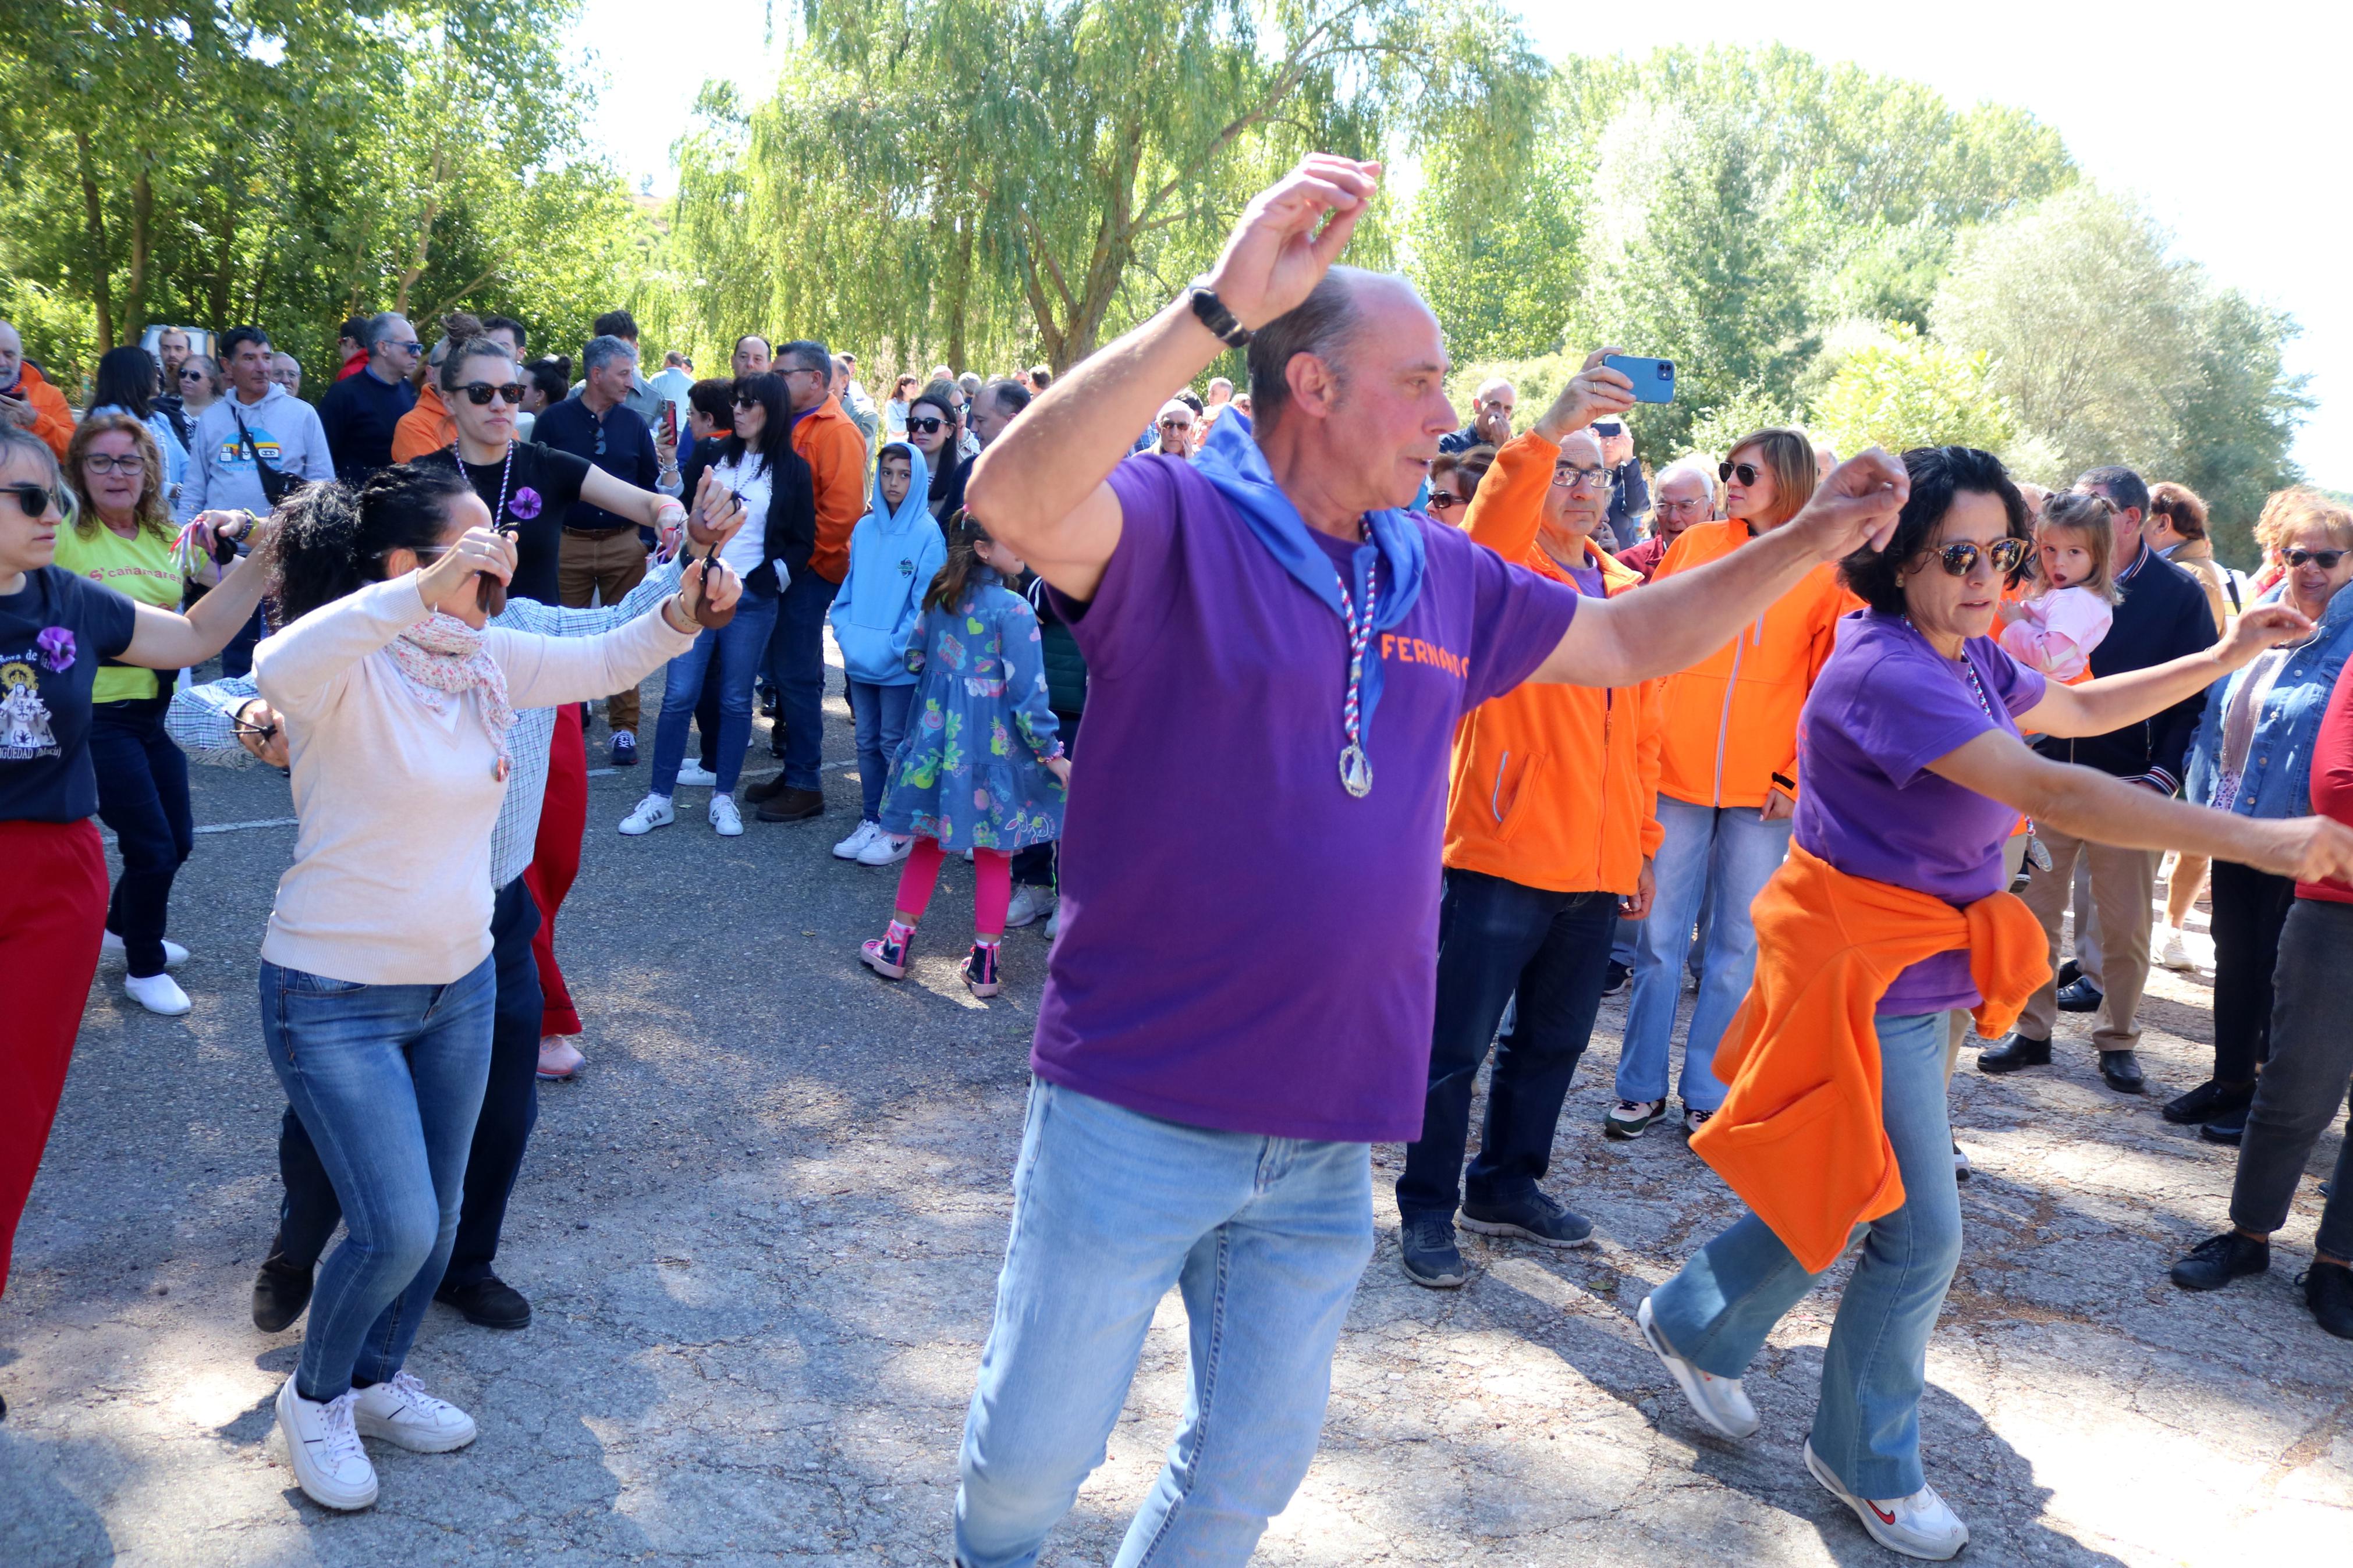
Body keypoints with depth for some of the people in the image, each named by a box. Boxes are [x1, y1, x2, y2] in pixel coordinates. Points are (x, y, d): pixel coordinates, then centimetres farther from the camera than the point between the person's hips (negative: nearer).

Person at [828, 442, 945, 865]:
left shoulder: (927, 534, -9)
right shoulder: (864, 529, 6)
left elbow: (924, 604, -10)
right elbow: (848, 589, 12)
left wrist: (891, 649, -14)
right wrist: (847, 636, -2)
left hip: (901, 665, -5)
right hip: (860, 662, 5)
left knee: (895, 745, 1)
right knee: (867, 742, 12)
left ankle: (900, 831, 11)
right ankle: (871, 821, 23)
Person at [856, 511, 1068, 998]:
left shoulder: (940, 596, 3)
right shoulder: (1014, 611, -16)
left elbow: (914, 658, 13)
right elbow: (1027, 693, -17)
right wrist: (1053, 755, -11)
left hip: (936, 734, 5)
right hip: (993, 745, -5)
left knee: (928, 844, 18)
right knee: (994, 856, 8)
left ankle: (895, 946, 24)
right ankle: (984, 964, 14)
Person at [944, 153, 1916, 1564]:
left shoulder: (1446, 578, 7)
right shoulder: (1174, 520, -12)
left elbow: (1635, 640, 19)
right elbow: (1012, 498, -33)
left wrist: (1809, 545, 10)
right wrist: (1220, 308, -41)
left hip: (1326, 1142, 5)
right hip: (1134, 1114, -5)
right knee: (1037, 1446, 13)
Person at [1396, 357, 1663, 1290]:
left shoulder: (1629, 593, 13)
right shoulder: (1504, 571, -4)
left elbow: (1642, 732, 17)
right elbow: (1487, 534, -30)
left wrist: (1642, 843, 17)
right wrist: (1546, 430, -43)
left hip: (1596, 868, 7)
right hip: (1500, 858, -6)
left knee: (1554, 1039, 17)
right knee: (1457, 1043, 1)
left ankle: (1506, 1187, 34)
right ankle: (1427, 1210, 15)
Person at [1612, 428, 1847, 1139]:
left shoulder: (1827, 571, 2)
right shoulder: (1695, 545, 6)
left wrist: (1797, 773, -6)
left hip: (1763, 786, -1)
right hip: (1677, 771, 1)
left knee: (1739, 943, 6)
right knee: (1660, 938, 5)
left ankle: (1707, 1093, 18)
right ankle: (1642, 1088, 17)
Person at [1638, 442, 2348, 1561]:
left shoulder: (1966, 657, 7)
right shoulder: (1886, 671, -25)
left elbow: (2082, 711, 24)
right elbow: (2049, 792, -35)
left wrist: (2224, 658, 13)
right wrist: (2256, 841, -36)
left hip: (1917, 975, 10)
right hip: (1871, 978, -10)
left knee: (1849, 1193, 18)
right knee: (1918, 1236, 1)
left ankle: (1695, 1326, 37)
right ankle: (1869, 1465, 22)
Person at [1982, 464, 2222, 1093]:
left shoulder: (2180, 593, -1)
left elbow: (2194, 695, -2)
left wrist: (2163, 776, -12)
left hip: (2128, 782, -2)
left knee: (2125, 923, 5)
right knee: (2035, 910, 7)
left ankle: (2118, 1041, 20)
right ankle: (2032, 1032, 19)